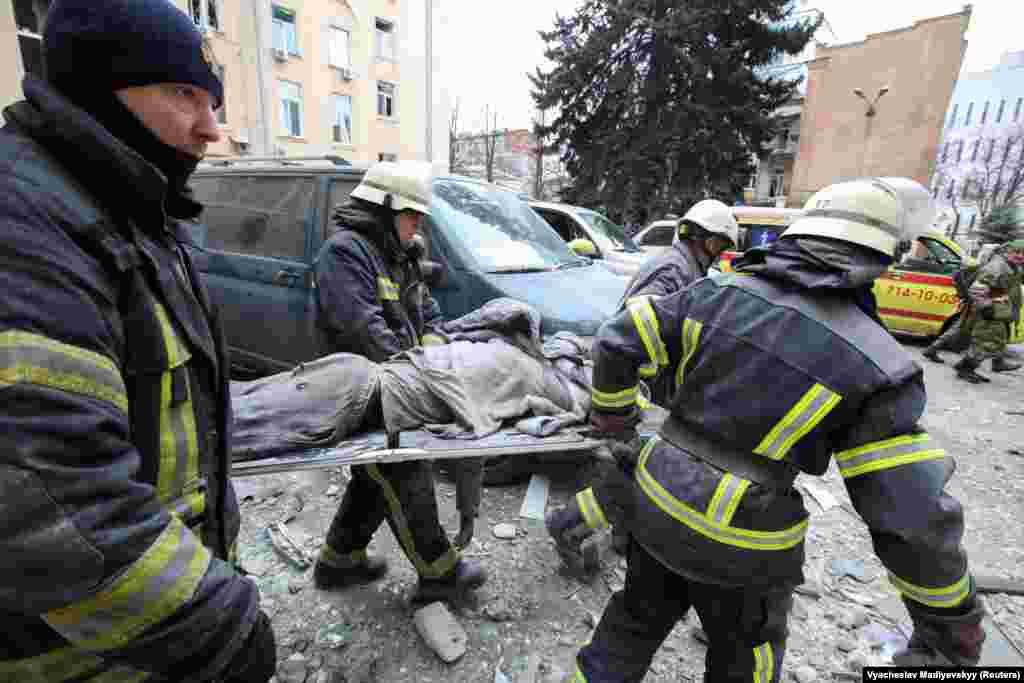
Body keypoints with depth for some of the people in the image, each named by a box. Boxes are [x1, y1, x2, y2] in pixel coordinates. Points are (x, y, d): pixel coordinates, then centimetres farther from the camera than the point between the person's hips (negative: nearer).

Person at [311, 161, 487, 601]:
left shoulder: (400, 255, 14)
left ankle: (339, 559, 37)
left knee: (378, 478, 19)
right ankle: (438, 573, 15)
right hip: (362, 396, -10)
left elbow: (428, 314, 15)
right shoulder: (344, 251, -16)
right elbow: (364, 328, -26)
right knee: (407, 480, -1)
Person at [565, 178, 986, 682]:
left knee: (638, 617, 29)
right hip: (741, 543, -2)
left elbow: (615, 343, -5)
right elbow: (912, 515, -11)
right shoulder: (878, 364, -13)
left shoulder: (719, 292, -7)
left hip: (658, 504, 3)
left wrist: (612, 415, 12)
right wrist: (954, 620, 6)